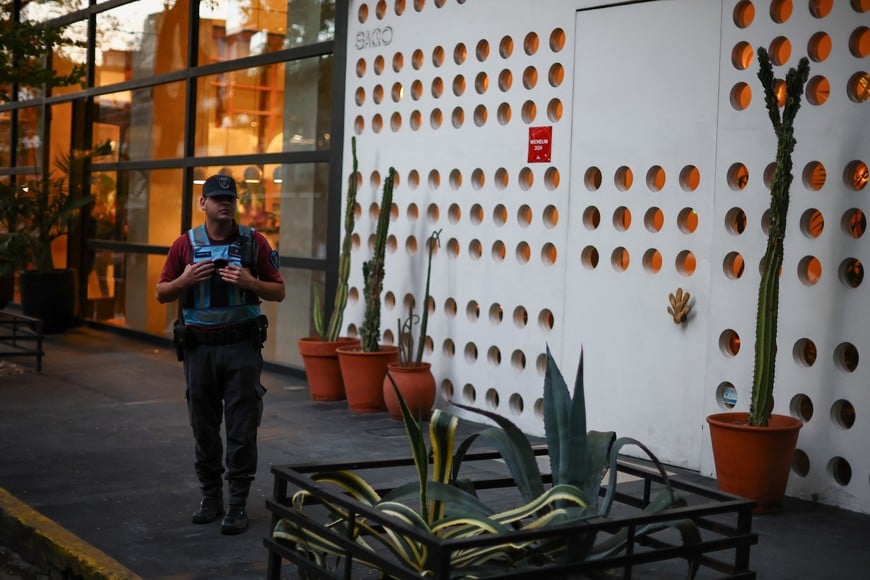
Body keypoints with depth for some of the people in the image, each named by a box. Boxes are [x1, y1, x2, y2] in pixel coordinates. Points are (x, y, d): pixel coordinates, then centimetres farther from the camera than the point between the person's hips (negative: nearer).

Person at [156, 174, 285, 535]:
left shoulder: (254, 242, -1)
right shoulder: (186, 244, 3)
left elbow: (278, 292, 3)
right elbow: (162, 294, 8)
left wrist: (249, 282, -16)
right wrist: (185, 280, -12)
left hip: (242, 346, -2)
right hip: (199, 346, 2)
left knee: (242, 429, -2)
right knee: (204, 428, 10)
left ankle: (238, 503, 5)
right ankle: (211, 497, 22)